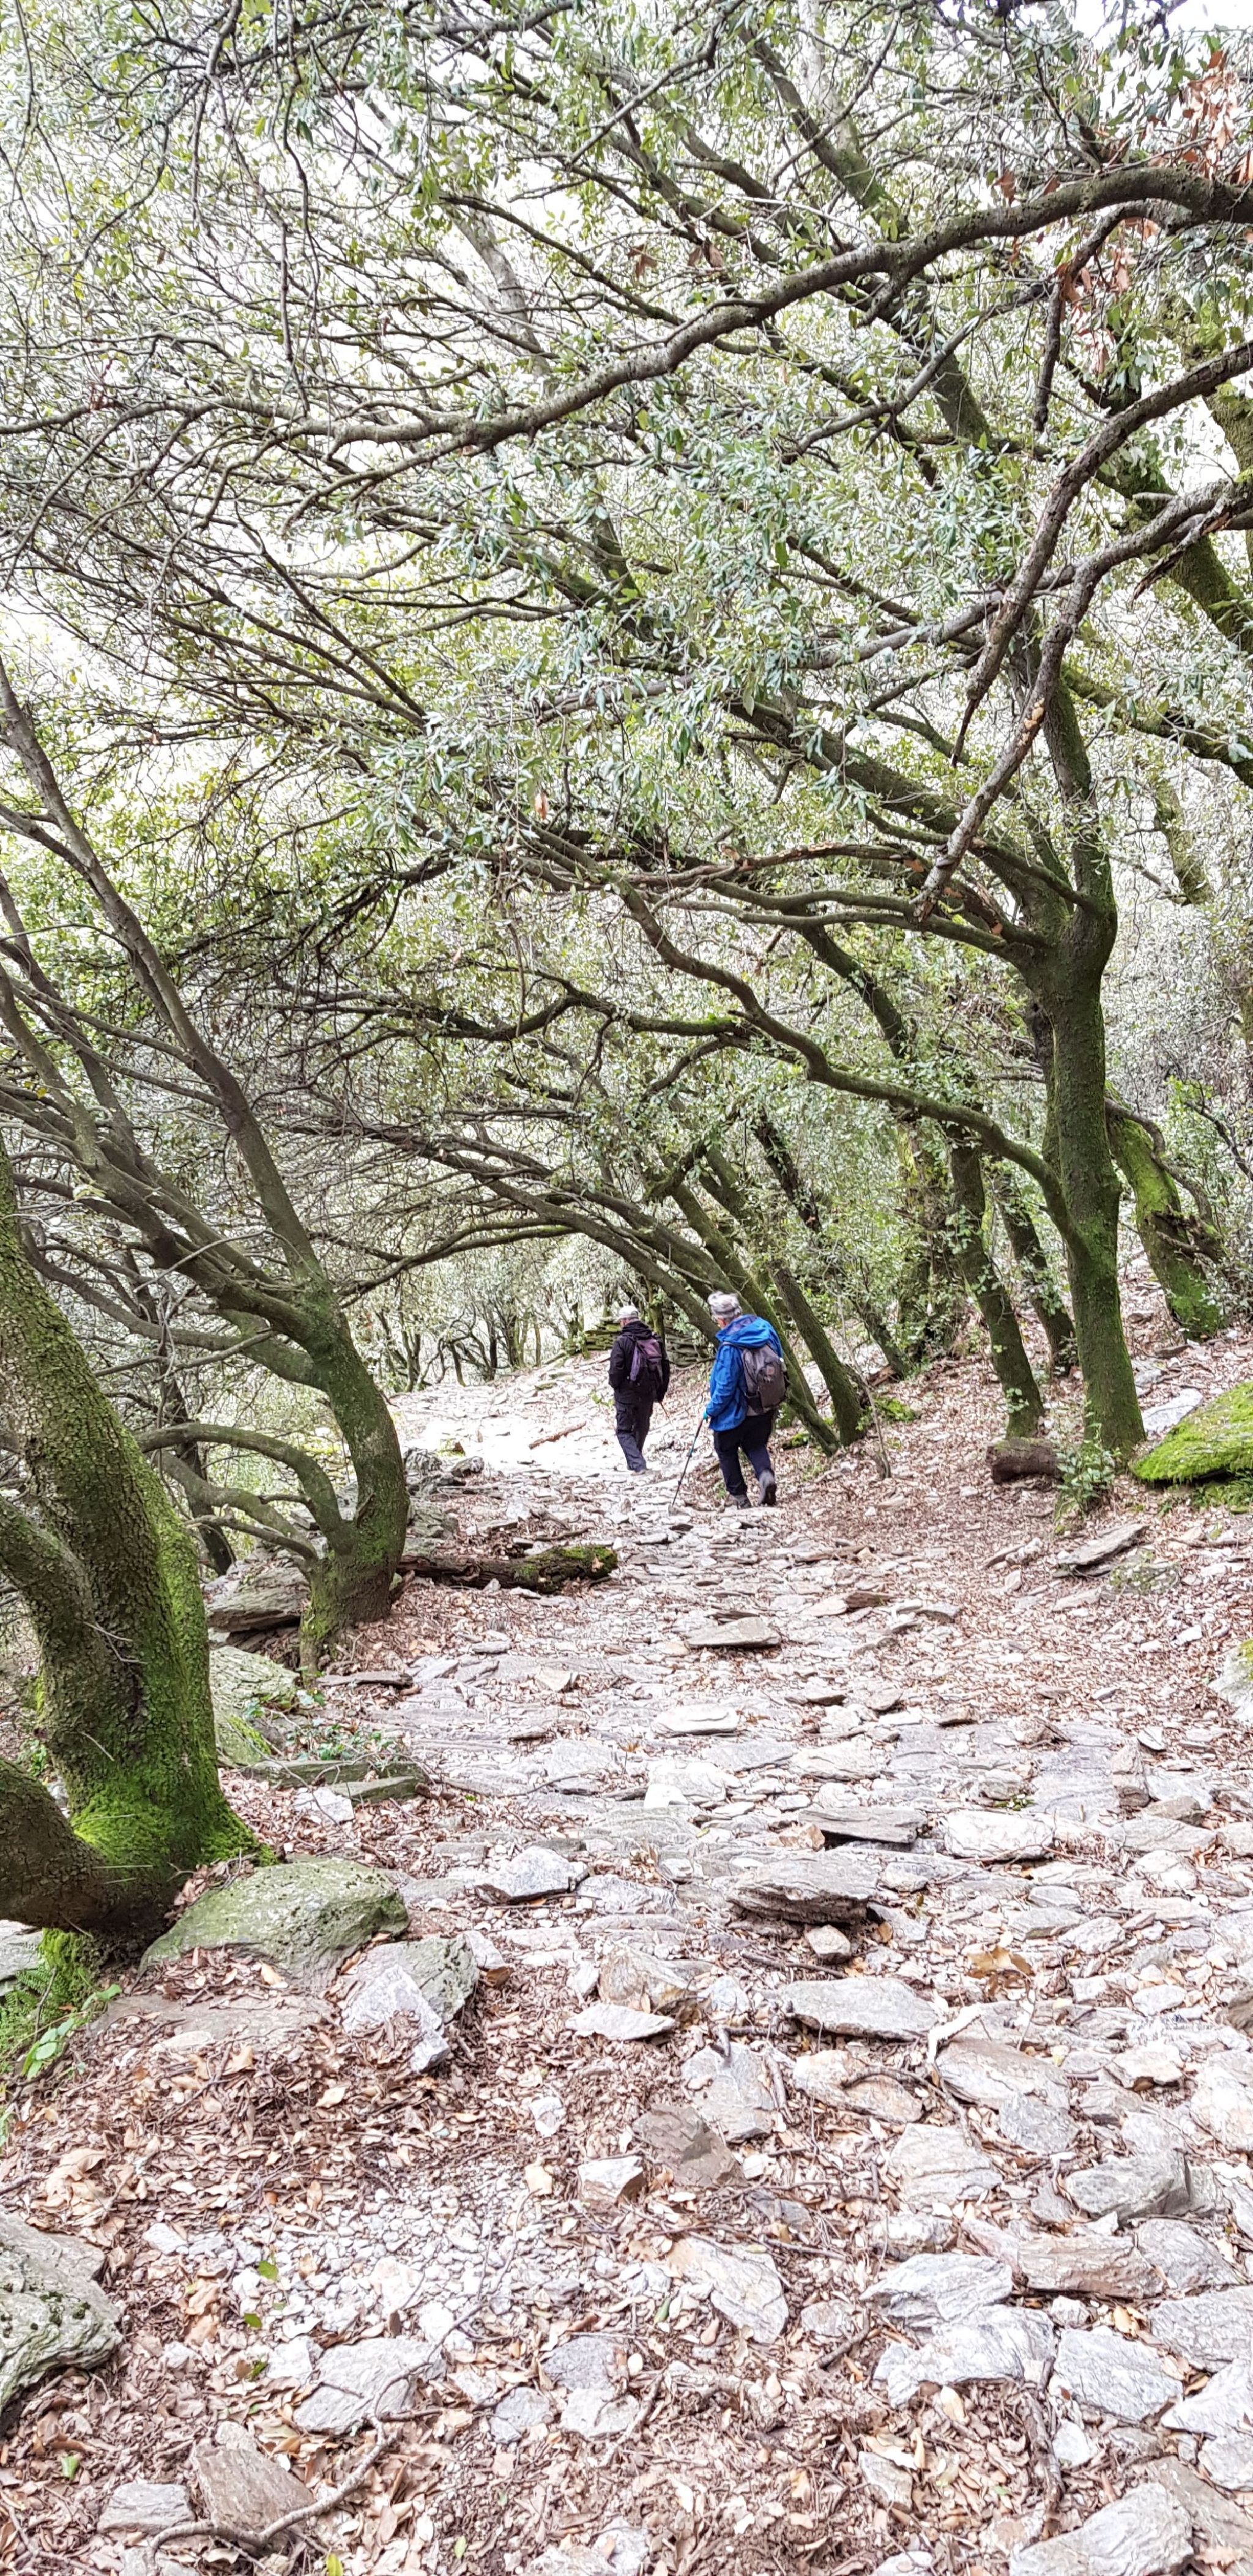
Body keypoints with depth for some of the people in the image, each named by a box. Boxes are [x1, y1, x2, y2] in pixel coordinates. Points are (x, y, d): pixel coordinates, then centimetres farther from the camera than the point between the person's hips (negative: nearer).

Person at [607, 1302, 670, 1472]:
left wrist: (616, 1386, 1)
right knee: (641, 1429, 22)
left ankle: (638, 1465, -10)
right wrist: (660, 1392, 17)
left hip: (627, 1394, -5)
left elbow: (615, 1370, -19)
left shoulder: (623, 1342, -16)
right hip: (648, 1394, 5)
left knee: (624, 1430, 5)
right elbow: (665, 1367, 8)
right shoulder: (656, 1340, 3)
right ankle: (636, 1462, 35)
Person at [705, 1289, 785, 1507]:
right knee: (756, 1445, 24)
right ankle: (766, 1475, -4)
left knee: (726, 1451, 16)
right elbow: (779, 1363, 7)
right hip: (767, 1409, 6)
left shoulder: (730, 1347, -28)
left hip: (736, 1413, -6)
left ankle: (739, 1497, 18)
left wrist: (711, 1410, -7)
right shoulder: (765, 1329, -7)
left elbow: (725, 1387, -23)